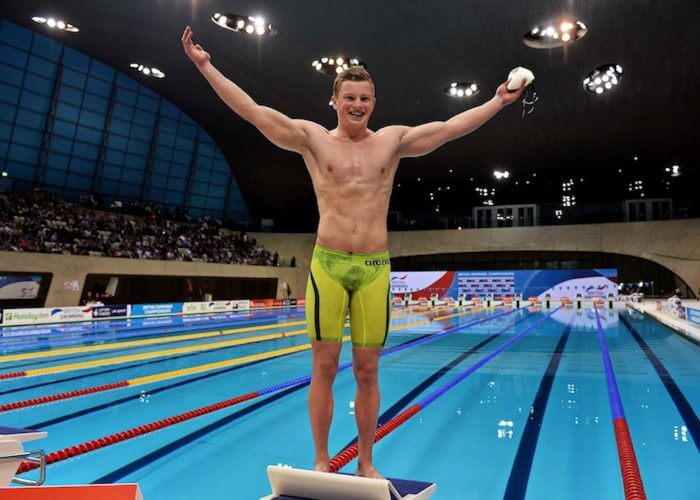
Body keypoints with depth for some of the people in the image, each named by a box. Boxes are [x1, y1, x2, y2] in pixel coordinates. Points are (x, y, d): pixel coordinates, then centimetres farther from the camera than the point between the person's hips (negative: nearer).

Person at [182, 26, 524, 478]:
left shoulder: (394, 140, 10)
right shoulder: (312, 138, 6)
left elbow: (451, 127, 14)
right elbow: (254, 111, 5)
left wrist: (500, 100, 19)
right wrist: (206, 66, 5)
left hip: (375, 268, 1)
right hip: (328, 264, -1)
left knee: (367, 371, 7)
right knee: (324, 367, 4)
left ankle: (366, 462, 23)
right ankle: (321, 461, 19)